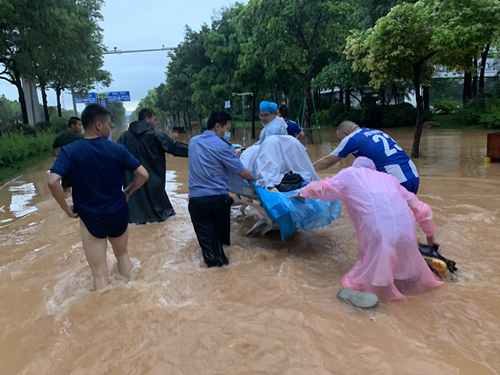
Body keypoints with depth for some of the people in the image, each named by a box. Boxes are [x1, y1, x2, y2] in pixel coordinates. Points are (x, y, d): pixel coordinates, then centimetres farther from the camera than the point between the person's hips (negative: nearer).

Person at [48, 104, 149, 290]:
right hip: (117, 213, 2)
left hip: (90, 217, -1)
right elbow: (143, 174, -10)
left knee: (100, 273, 8)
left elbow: (53, 181, -22)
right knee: (122, 254, 28)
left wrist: (66, 208, -8)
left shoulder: (69, 151, -10)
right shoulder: (118, 149, -8)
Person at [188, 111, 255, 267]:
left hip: (196, 198, 3)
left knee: (205, 234, 0)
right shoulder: (222, 146, -7)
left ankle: (212, 254, -19)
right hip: (218, 198, -3)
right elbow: (243, 173, -8)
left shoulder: (193, 142, 12)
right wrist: (254, 179, 15)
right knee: (222, 231, 15)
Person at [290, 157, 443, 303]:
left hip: (378, 228, -4)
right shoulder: (388, 178, 31)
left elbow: (319, 188, 35)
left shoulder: (349, 174, 24)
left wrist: (303, 193, 55)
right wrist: (430, 236, 44)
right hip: (405, 226, 4)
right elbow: (419, 208, 31)